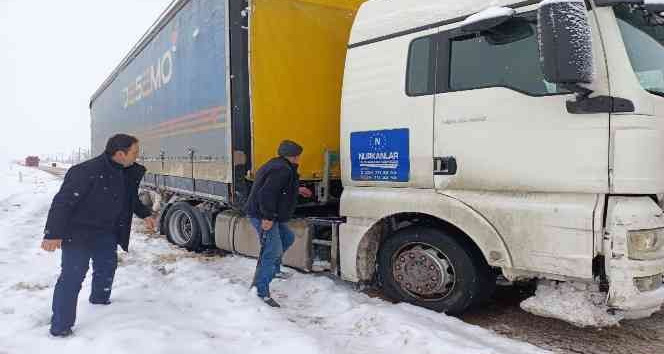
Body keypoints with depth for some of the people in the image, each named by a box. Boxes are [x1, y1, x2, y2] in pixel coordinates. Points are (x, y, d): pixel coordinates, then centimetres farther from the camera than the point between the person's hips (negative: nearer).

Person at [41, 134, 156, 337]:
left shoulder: (128, 173, -1)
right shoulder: (87, 172, -27)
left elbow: (130, 198, 19)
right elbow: (62, 202, -26)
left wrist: (145, 214, 12)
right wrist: (53, 234, -26)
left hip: (106, 234, 8)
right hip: (78, 233, -8)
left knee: (107, 266, 22)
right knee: (72, 276, -6)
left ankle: (99, 299, 49)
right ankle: (60, 327, 4)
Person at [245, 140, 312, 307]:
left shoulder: (278, 166, 14)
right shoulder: (283, 170, -21)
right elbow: (267, 193, -30)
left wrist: (297, 189, 35)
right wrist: (267, 217, -29)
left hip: (271, 216, 11)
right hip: (263, 216, -11)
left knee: (287, 238, 23)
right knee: (272, 251, -11)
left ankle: (274, 270, 37)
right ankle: (261, 290, -5)